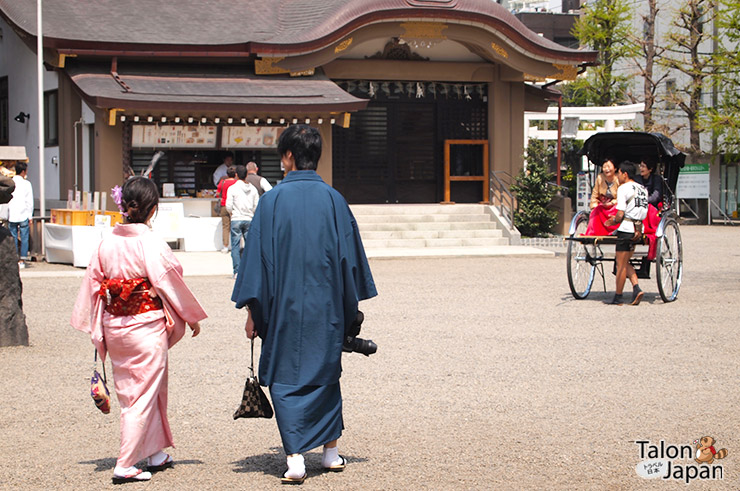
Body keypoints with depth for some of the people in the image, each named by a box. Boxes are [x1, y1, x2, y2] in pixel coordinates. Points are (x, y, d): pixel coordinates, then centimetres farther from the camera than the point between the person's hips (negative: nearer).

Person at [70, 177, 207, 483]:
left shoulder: (107, 242, 0)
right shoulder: (150, 243, -16)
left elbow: (93, 282, 5)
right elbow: (170, 281, -10)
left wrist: (96, 327, 18)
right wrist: (192, 317, 3)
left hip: (114, 327, 6)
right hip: (147, 326, -6)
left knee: (131, 391, 17)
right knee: (144, 394, 1)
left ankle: (155, 454, 28)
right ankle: (125, 466, -1)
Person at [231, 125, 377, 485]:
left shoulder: (273, 200, -9)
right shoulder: (333, 199, -1)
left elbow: (258, 256, -7)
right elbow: (349, 255, 4)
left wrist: (252, 311, -1)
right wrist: (348, 307, 15)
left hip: (286, 306, -3)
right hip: (326, 306, 3)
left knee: (286, 378, 4)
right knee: (326, 373, 18)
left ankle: (295, 458, -6)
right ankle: (331, 451, 23)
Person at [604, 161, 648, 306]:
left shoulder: (623, 189, -10)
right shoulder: (643, 189, 14)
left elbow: (620, 215, -15)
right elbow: (643, 212, 13)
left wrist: (612, 222, 5)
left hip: (626, 229, -8)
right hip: (638, 230, 8)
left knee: (621, 264, 1)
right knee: (625, 262, 18)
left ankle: (618, 297, 7)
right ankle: (636, 288, 1)